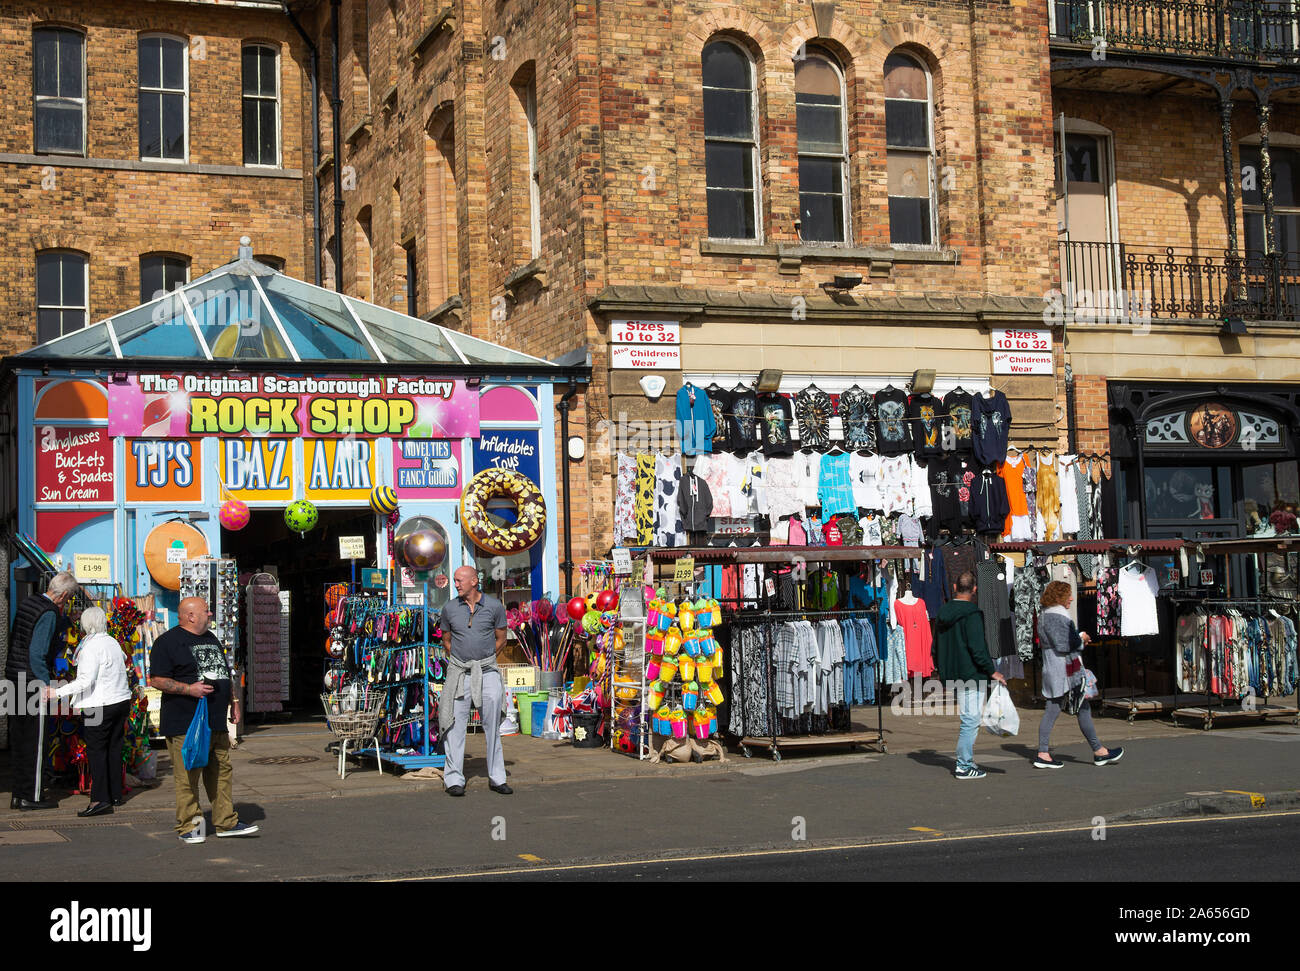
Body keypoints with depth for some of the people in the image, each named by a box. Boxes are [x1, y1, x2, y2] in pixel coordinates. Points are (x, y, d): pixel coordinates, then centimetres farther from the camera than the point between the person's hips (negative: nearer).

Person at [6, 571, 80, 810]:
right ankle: (31, 796, 4)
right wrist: (45, 685, -19)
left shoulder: (27, 603, 11)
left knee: (17, 738, 12)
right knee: (33, 740, -1)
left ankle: (18, 794, 18)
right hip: (32, 682, -9)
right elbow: (37, 653, -21)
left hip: (13, 675, 9)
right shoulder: (49, 614, -15)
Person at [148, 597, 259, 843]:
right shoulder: (168, 642, -6)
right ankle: (187, 827, 3)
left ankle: (226, 822, 16)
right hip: (185, 724, -7)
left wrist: (233, 701, 19)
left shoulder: (211, 639, 19)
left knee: (221, 772, 9)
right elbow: (157, 680, -12)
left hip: (216, 722, 8)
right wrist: (190, 689, -20)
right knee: (187, 776, -5)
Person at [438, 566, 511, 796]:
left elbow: (501, 640, 8)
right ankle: (454, 780, 0)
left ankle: (496, 779, 12)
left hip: (487, 673, 0)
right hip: (459, 673, 0)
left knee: (493, 727, 4)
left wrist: (483, 660, 10)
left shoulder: (494, 606, -3)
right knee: (455, 725, -4)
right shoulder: (450, 608, 0)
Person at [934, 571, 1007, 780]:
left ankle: (965, 761, 20)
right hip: (971, 674, -9)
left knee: (969, 719, 18)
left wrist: (944, 669, 27)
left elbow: (936, 646, 17)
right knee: (971, 720, -3)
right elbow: (977, 648, -20)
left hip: (952, 675, 9)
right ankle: (964, 766, 0)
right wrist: (992, 671, -12)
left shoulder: (944, 613, 10)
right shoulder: (971, 614, -15)